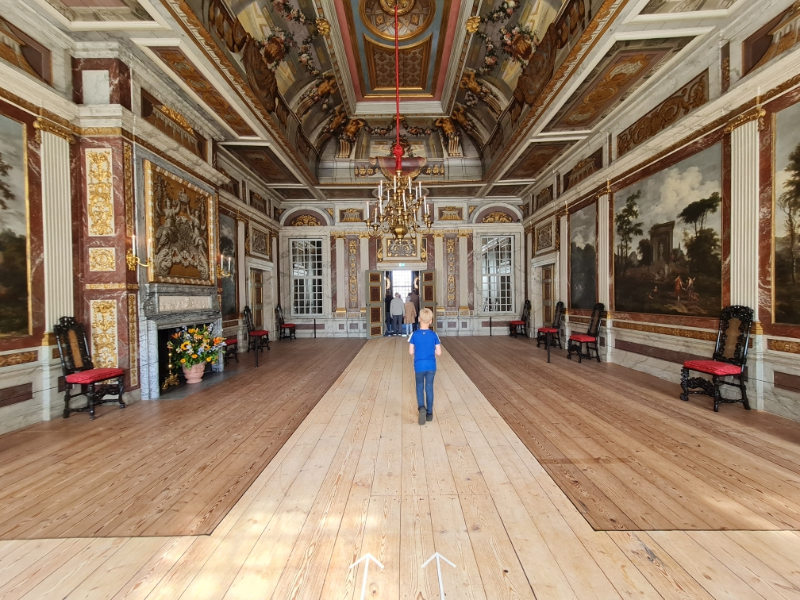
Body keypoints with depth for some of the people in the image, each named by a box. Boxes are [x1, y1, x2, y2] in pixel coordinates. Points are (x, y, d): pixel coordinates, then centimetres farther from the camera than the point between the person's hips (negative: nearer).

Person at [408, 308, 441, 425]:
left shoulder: (414, 335, -9)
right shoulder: (434, 335, -6)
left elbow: (411, 352, -6)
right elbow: (439, 353, -5)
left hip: (419, 366, -1)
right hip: (431, 366, 1)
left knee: (420, 387, 16)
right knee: (429, 387, 13)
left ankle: (421, 407, -6)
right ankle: (429, 413, 20)